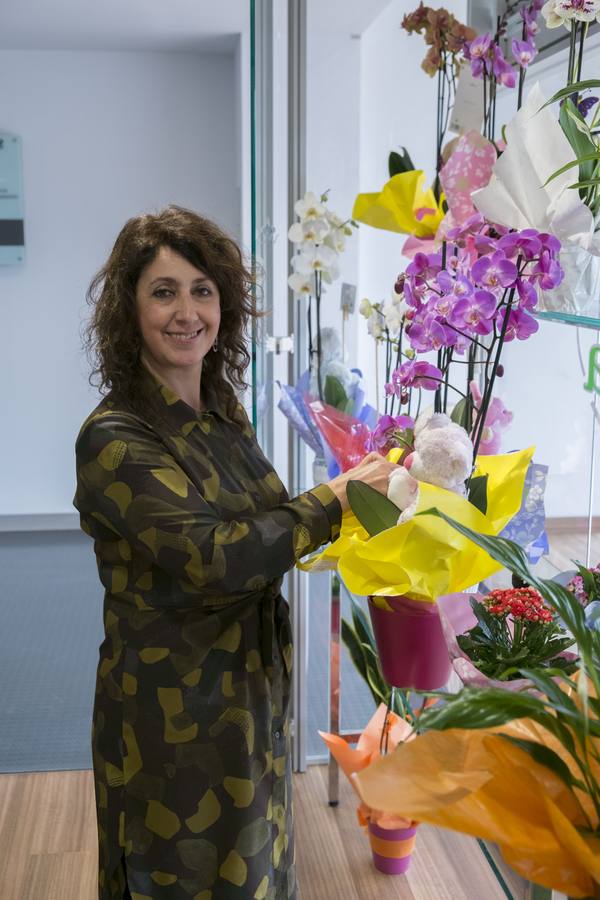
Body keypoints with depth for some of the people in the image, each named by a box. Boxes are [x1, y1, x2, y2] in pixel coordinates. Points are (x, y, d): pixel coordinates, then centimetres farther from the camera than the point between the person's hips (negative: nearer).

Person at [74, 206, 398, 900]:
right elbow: (211, 557, -29)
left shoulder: (223, 412, 2)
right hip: (174, 715, -7)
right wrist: (335, 498, -22)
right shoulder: (114, 438, -21)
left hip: (252, 692, 7)